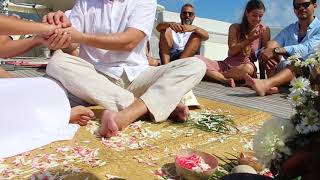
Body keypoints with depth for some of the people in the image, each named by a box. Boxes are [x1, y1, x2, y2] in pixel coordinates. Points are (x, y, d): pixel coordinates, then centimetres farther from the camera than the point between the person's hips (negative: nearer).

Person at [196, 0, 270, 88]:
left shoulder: (264, 30, 4)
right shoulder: (235, 27, 5)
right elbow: (232, 51, -3)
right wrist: (249, 39, -12)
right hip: (227, 65, 2)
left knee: (248, 68, -42)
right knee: (197, 59, -21)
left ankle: (215, 75, -20)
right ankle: (226, 80, -30)